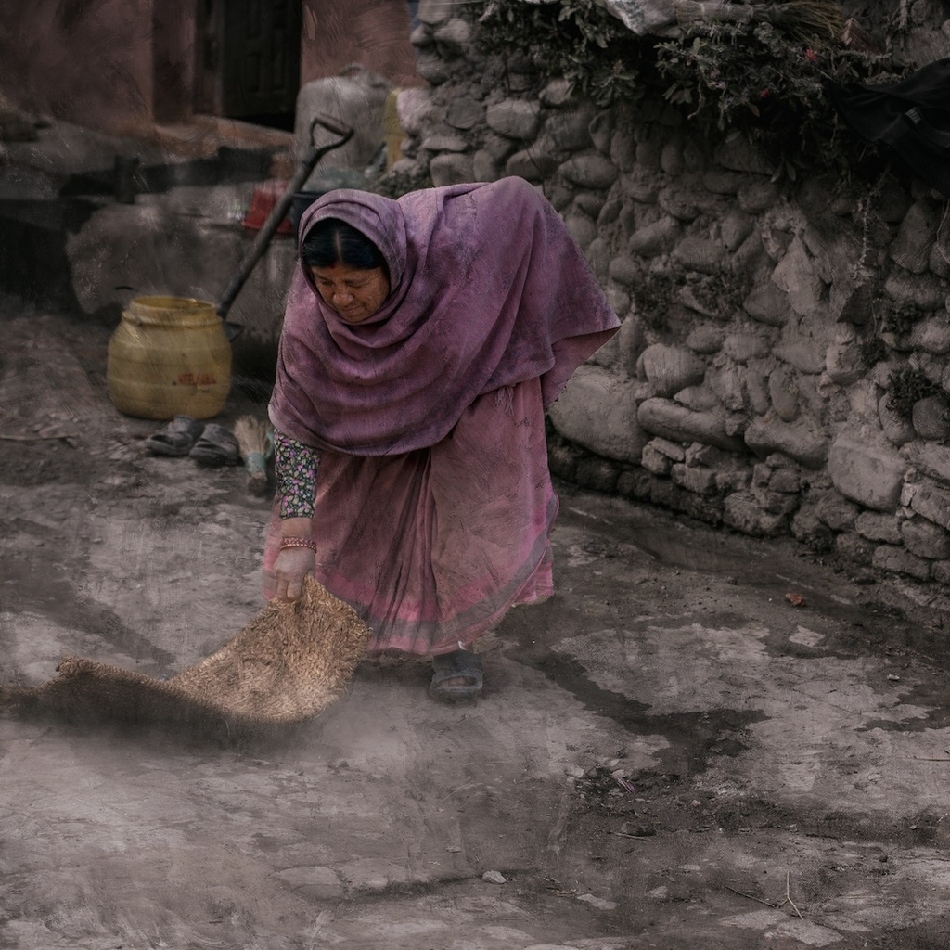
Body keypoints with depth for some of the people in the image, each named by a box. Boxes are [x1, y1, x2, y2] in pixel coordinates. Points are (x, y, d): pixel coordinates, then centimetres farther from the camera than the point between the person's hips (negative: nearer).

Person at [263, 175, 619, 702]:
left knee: (469, 499, -8)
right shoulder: (309, 318, -34)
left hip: (479, 376, -2)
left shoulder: (447, 243, -42)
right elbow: (295, 426, -29)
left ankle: (457, 640, 5)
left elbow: (521, 199, -25)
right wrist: (295, 540, -31)